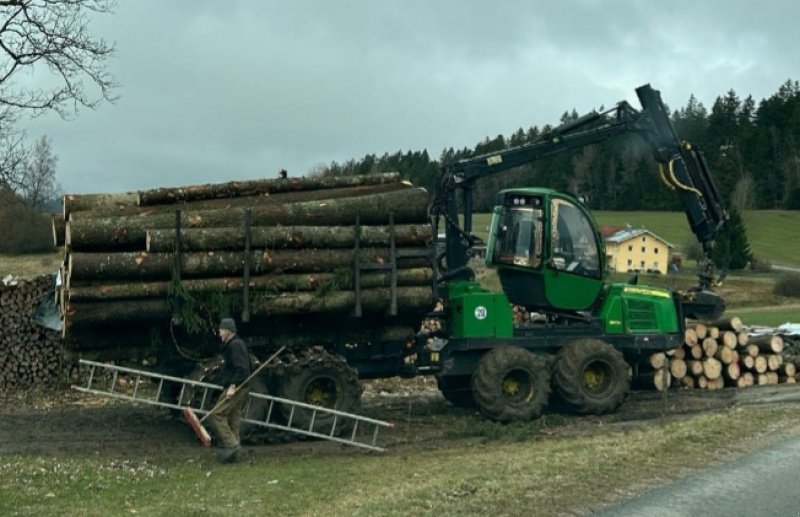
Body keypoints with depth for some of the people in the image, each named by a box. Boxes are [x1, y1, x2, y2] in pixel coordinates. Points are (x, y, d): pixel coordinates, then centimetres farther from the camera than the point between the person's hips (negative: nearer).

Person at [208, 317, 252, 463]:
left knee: (216, 414, -10)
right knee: (233, 419, 10)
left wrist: (233, 386, -24)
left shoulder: (235, 345, -13)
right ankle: (232, 453, 12)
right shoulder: (234, 345, 19)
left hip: (236, 388, -10)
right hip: (241, 389, 10)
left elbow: (241, 369, -22)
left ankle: (231, 443, -14)